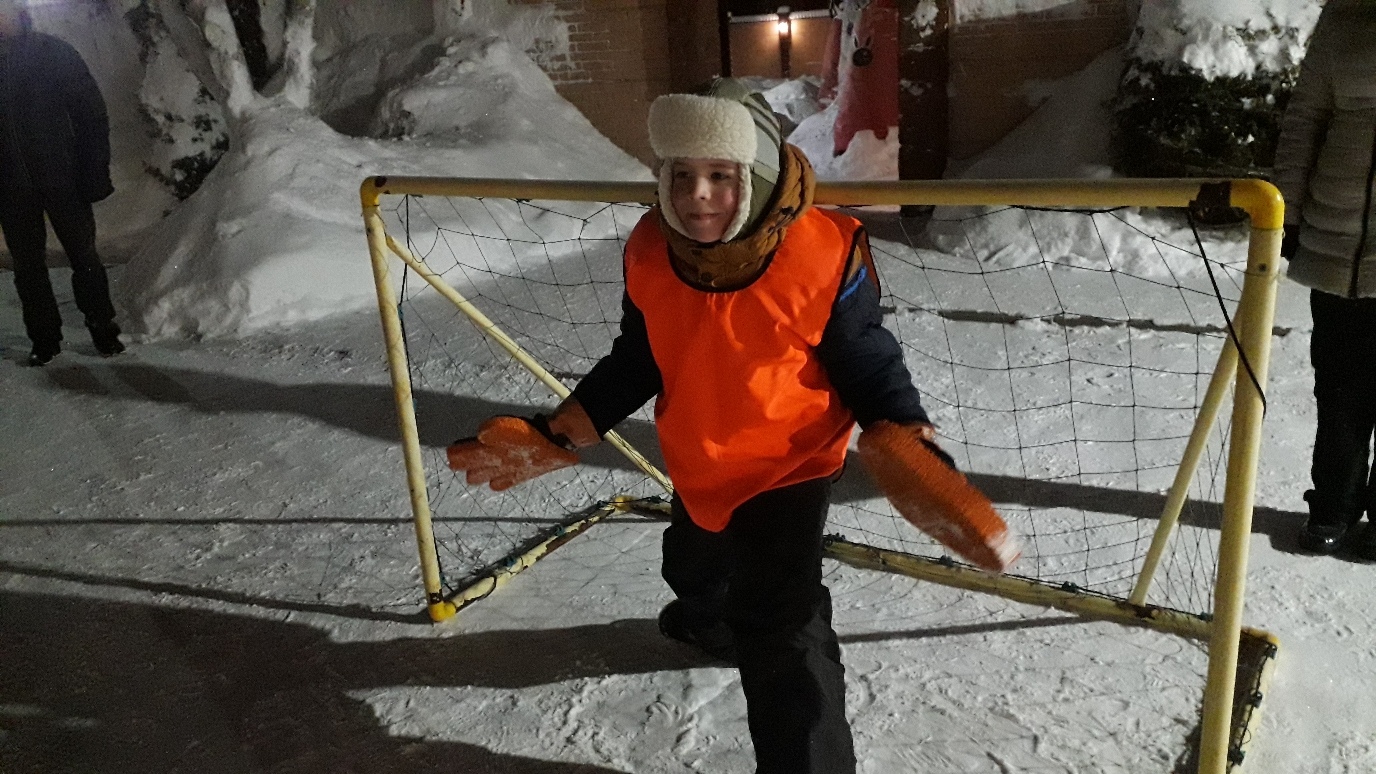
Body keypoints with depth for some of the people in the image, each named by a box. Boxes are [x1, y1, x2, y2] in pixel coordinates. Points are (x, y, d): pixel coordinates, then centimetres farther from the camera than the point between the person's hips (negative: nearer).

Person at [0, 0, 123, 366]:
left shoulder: (55, 53, -1)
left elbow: (91, 113, -5)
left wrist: (94, 174, -13)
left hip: (63, 179, -3)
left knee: (84, 257, 3)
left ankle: (103, 330, 15)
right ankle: (43, 339, 15)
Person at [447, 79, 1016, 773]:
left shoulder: (823, 255, -28)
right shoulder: (650, 252, -15)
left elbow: (870, 370, -16)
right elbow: (634, 364, 0)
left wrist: (913, 461, -30)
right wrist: (552, 438, -3)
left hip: (788, 467, -6)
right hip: (695, 466, 6)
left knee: (781, 638, -17)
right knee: (692, 568, 33)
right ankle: (708, 620, 70)